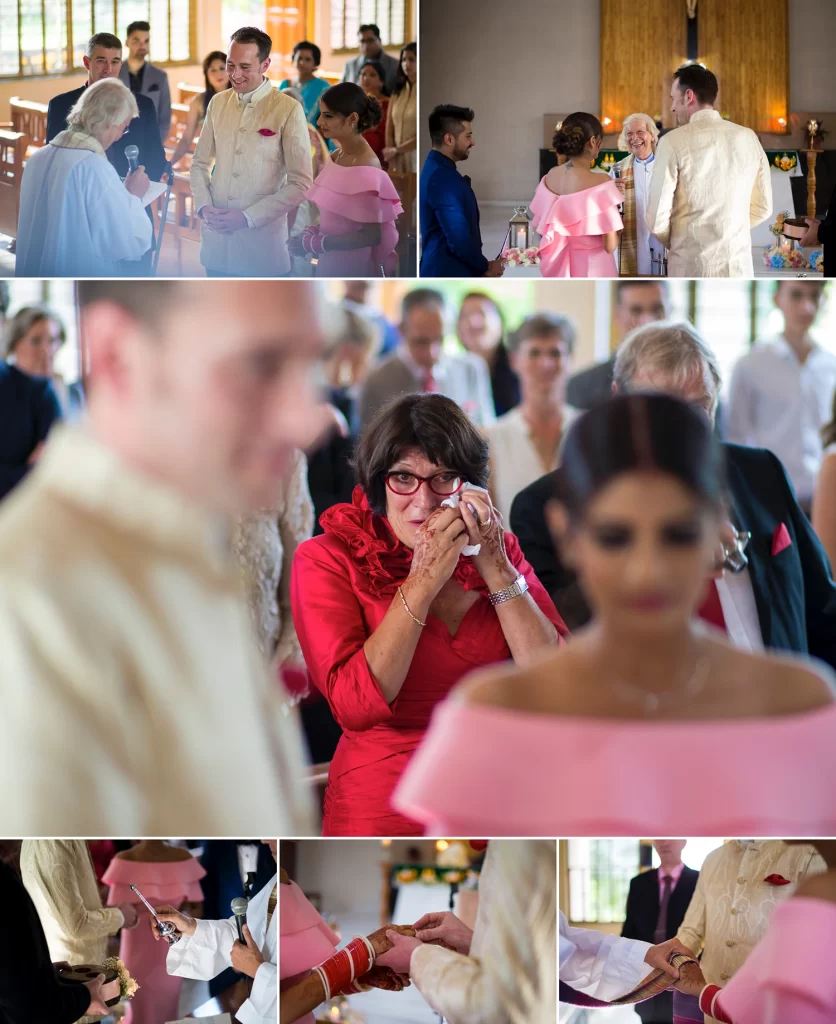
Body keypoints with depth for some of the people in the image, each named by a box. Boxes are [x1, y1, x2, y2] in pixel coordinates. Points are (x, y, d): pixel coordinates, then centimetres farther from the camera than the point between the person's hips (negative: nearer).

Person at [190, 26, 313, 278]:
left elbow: (300, 184, -8)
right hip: (216, 240, 4)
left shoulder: (288, 110, -7)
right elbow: (200, 164, 15)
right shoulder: (218, 103, 7)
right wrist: (204, 206, -3)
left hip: (261, 241, -4)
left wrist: (248, 217, -13)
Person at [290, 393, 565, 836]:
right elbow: (354, 706, -17)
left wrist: (496, 568, -11)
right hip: (384, 811, -2)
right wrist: (424, 580, -17)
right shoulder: (325, 560, -2)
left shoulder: (497, 549, 8)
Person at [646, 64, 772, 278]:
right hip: (738, 266, 4)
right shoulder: (748, 138, 6)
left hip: (692, 266, -4)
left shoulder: (674, 142, -8)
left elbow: (657, 218, -8)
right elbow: (762, 207, 13)